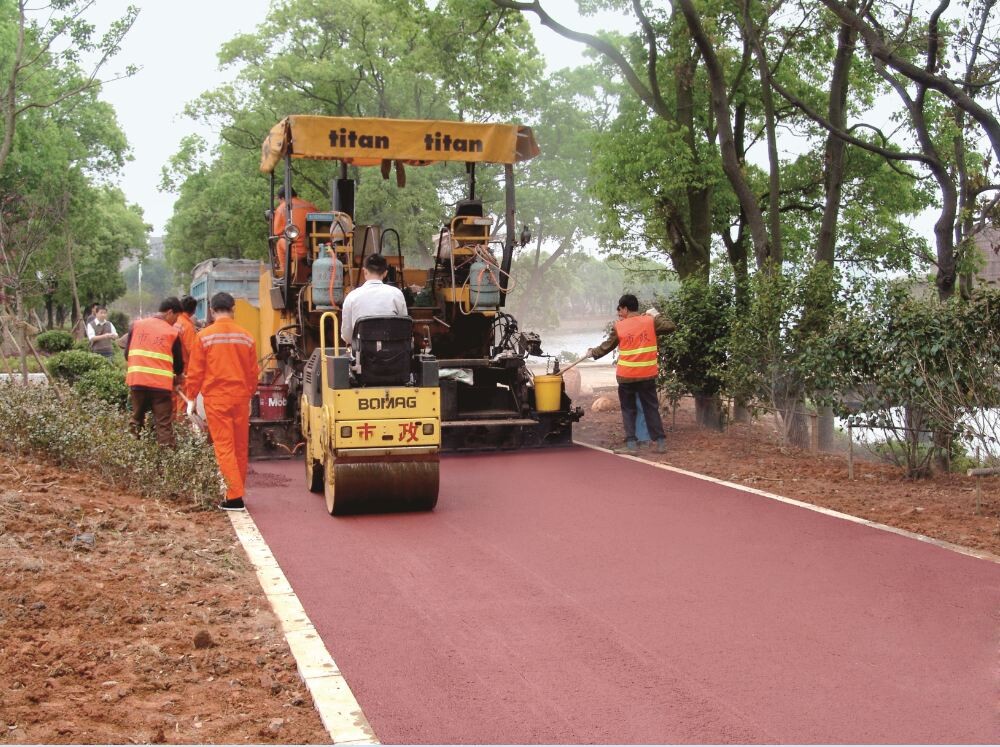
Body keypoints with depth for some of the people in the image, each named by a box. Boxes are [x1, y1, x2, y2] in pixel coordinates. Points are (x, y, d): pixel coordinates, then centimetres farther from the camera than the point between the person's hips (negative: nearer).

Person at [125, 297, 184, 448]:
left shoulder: (137, 325, 9)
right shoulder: (172, 332, 0)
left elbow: (127, 354, 12)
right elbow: (178, 363, 6)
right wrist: (176, 374, 28)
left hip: (136, 381, 4)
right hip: (161, 384, -3)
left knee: (136, 420, 17)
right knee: (163, 425, -1)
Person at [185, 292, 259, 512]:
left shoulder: (204, 336, -4)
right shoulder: (246, 337, 4)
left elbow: (195, 371, -2)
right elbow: (253, 372, 10)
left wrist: (191, 398, 8)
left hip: (216, 398, -3)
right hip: (240, 397, 3)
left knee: (224, 447, -3)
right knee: (240, 447, 11)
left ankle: (235, 497, -10)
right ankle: (238, 491, 20)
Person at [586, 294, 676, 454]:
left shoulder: (619, 326, -4)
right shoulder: (650, 321, -2)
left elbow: (606, 347, 6)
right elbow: (671, 326, 1)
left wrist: (592, 353, 23)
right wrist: (656, 315, 12)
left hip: (626, 376, -2)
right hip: (647, 375, 2)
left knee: (628, 410, 9)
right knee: (651, 408, 10)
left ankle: (631, 444, 2)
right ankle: (661, 442, 7)